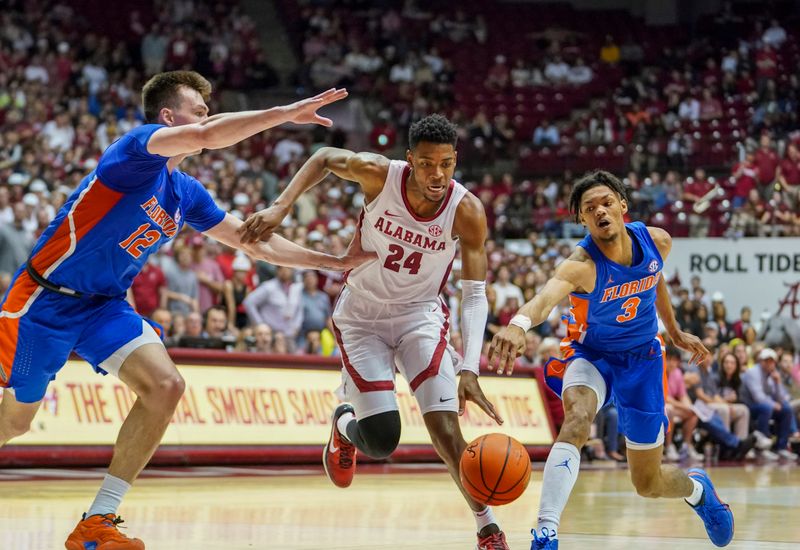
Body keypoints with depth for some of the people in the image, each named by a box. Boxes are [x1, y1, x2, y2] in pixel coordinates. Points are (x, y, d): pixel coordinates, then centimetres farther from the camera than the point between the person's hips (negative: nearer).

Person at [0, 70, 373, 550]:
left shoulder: (187, 195, 7)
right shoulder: (139, 146, -15)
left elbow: (257, 244, 16)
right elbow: (207, 136, -36)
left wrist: (337, 262, 11)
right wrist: (288, 113, -33)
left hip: (104, 306, 7)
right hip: (46, 298, -7)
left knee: (166, 387, -15)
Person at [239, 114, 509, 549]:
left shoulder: (467, 211, -22)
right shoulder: (379, 175, -22)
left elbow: (474, 295, -21)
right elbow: (325, 158, -2)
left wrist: (470, 370, -33)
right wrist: (281, 207, -15)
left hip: (420, 316, 0)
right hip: (362, 316, 0)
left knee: (445, 427, -18)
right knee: (380, 443, -10)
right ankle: (344, 424, 28)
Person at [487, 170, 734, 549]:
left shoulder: (656, 242, -15)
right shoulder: (581, 265, -31)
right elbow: (547, 296, -54)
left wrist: (675, 332, 20)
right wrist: (519, 323, -75)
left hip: (642, 358, 3)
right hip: (591, 355, -3)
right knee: (577, 418, -38)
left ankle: (697, 486, 48)